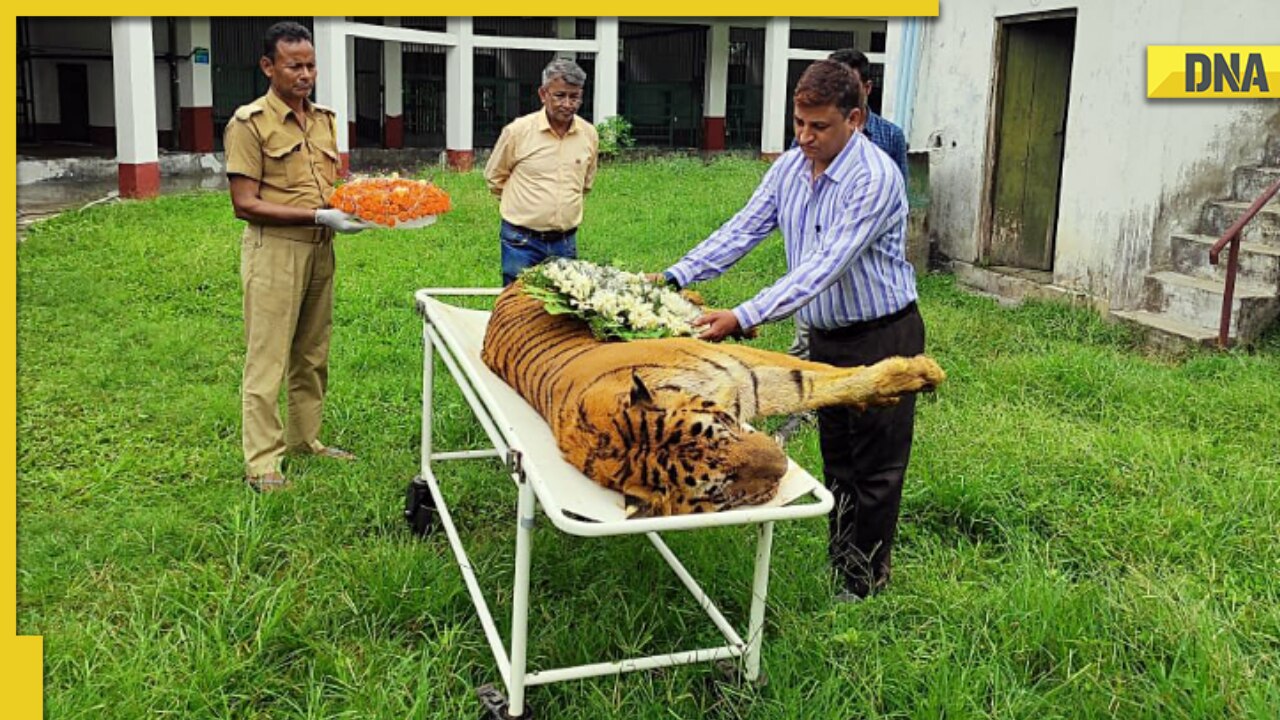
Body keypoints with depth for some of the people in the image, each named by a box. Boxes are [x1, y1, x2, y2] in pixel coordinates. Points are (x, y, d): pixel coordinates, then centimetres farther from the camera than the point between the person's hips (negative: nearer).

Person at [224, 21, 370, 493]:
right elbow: (245, 204, -15)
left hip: (320, 250, 7)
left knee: (312, 355, 15)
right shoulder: (250, 123, -10)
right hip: (274, 250, -7)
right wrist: (318, 217, -21)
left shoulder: (324, 119, 11)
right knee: (267, 360, -3)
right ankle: (262, 463, 4)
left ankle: (305, 439, 28)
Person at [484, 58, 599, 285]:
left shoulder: (589, 134, 2)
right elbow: (494, 178, 5)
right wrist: (524, 204, 9)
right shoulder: (517, 131, -9)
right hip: (522, 241, -3)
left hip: (566, 242, 4)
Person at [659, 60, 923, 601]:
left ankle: (866, 581, 21)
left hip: (882, 337, -7)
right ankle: (839, 561, 34)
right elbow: (742, 230, -1)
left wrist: (744, 317, -40)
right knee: (835, 456, 18)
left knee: (876, 465, 6)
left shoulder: (875, 178, -25)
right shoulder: (790, 166, -1)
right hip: (826, 335, 7)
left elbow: (826, 266, -33)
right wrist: (673, 277, -13)